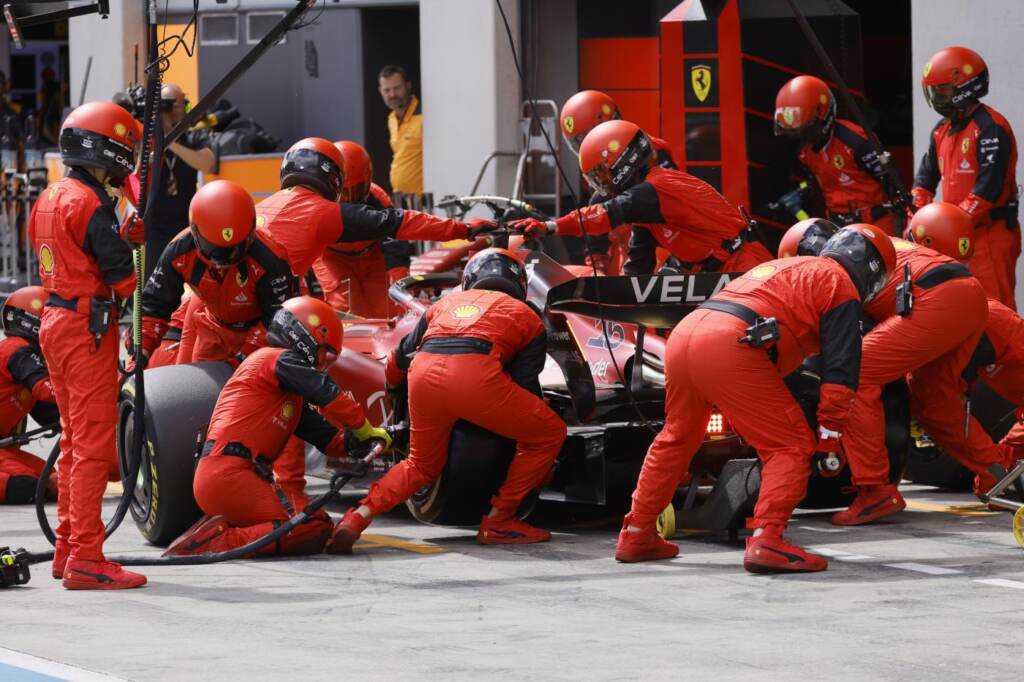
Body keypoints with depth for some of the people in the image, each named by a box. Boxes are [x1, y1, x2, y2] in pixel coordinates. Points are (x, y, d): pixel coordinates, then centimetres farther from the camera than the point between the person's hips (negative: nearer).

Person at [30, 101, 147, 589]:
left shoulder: (49, 199, 13)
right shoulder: (90, 203, -16)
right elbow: (120, 276, -16)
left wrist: (123, 238, 5)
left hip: (55, 321, 10)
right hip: (87, 328, -10)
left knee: (74, 440, 17)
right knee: (94, 443, -8)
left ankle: (67, 549, 23)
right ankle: (85, 559, -10)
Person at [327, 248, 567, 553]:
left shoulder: (447, 302, 35)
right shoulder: (527, 315, 26)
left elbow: (397, 363, 39)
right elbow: (525, 382, 16)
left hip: (423, 371, 5)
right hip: (476, 374, -5)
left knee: (422, 465, 27)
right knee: (550, 433, 16)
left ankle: (359, 516, 5)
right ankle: (498, 522, 14)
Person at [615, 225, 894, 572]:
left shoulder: (782, 266, 35)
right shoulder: (840, 284, 10)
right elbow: (840, 368, 0)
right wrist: (830, 436, 3)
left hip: (683, 333, 8)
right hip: (730, 348, -8)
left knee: (676, 437, 27)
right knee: (792, 448, 0)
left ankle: (636, 534, 34)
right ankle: (766, 541, -15)